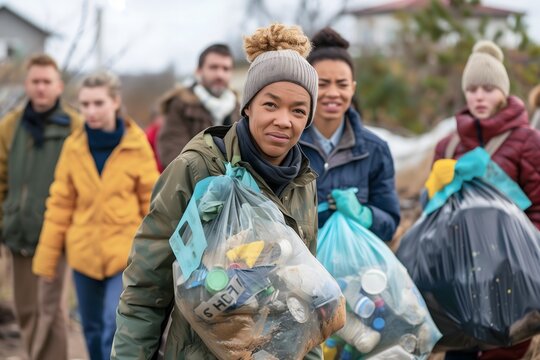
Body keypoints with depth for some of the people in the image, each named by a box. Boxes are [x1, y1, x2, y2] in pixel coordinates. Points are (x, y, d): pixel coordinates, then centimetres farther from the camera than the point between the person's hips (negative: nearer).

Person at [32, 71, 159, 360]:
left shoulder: (137, 146, -6)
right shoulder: (73, 146, 1)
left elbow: (151, 202, 0)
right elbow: (60, 204, 5)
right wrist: (47, 256, 5)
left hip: (125, 252, -3)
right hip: (84, 253, 3)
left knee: (115, 328, -15)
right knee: (93, 331, 13)